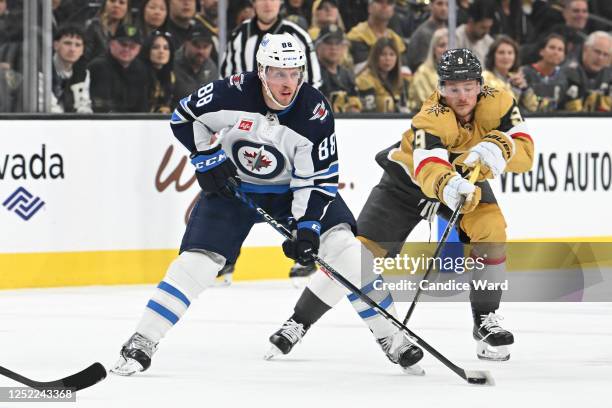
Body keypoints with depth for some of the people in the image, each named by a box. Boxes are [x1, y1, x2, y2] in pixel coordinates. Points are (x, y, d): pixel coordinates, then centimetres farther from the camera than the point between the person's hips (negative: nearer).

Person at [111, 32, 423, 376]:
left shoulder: (316, 112, -24)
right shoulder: (233, 93, -25)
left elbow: (318, 179, -20)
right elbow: (185, 117, -7)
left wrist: (307, 226, -29)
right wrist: (208, 159, -13)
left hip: (291, 188, 0)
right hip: (232, 184, 0)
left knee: (344, 248, -17)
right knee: (198, 259, -13)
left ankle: (388, 335, -3)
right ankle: (142, 345, -7)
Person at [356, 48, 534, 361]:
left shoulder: (496, 103, -24)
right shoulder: (431, 118, -37)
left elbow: (525, 153, -30)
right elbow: (428, 167, -53)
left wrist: (498, 147, -52)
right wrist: (448, 186, -75)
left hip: (465, 178, 3)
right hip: (408, 175, -3)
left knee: (490, 230, -22)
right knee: (365, 248, -6)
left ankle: (485, 319, -9)